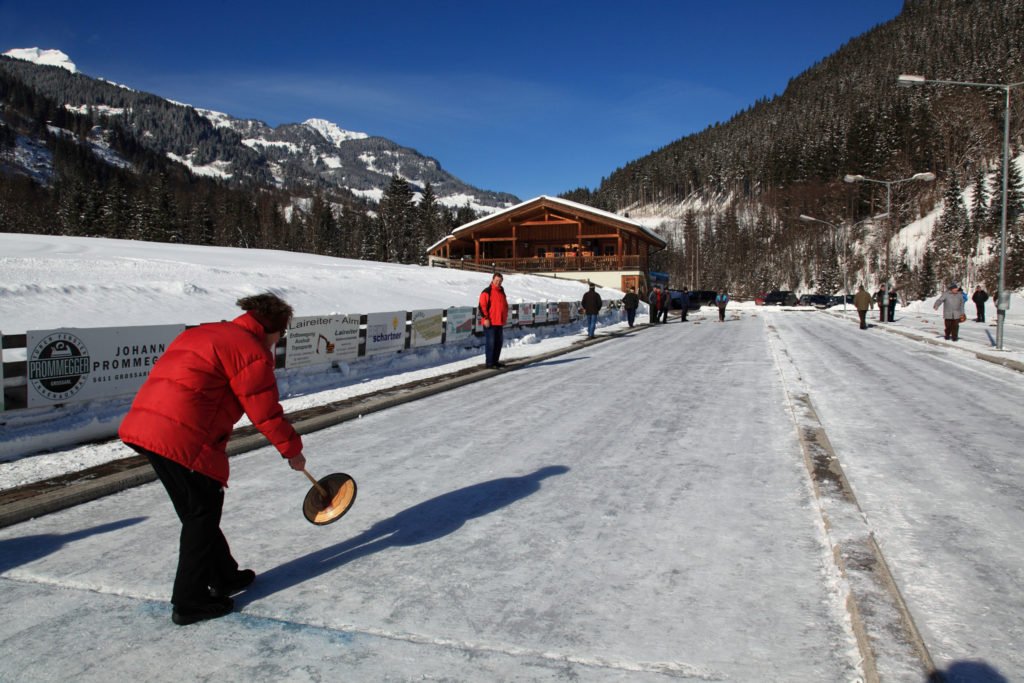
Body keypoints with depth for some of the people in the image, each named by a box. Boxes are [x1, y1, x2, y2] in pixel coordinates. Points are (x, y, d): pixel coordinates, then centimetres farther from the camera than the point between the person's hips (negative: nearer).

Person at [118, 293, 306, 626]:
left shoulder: (203, 333, 22)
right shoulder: (251, 352, -6)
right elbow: (266, 413, -4)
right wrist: (293, 451, 10)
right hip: (182, 439, -9)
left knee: (200, 510, 20)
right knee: (202, 514, 6)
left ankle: (224, 577, 35)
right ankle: (189, 602, 14)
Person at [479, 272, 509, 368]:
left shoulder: (501, 292, 16)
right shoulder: (487, 292, -8)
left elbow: (505, 306, 24)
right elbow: (482, 306, -14)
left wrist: (505, 318, 19)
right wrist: (485, 318, -19)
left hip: (500, 322, 8)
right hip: (490, 322, -8)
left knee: (499, 342, 12)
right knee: (490, 342, -7)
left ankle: (495, 361, 22)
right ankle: (489, 362, -2)